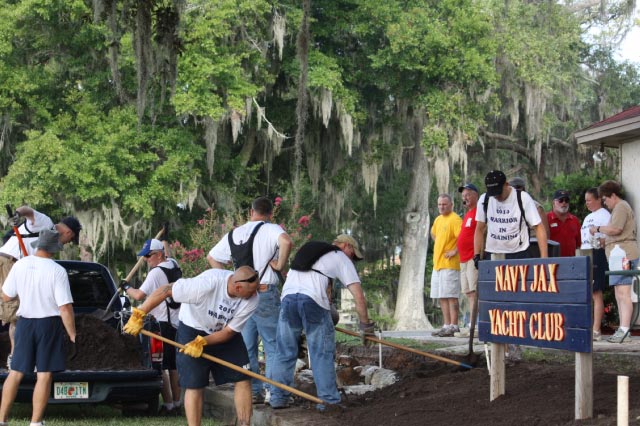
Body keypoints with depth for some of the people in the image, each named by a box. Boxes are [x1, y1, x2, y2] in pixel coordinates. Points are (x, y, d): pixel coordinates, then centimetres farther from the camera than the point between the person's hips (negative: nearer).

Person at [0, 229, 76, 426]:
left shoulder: (20, 265, -3)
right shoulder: (57, 271, -14)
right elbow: (65, 308, -17)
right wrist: (72, 334, -8)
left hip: (25, 323, 4)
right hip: (49, 323, -4)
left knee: (16, 372, 11)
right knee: (44, 374, 2)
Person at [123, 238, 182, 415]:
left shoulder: (156, 273, -17)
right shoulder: (174, 265, 9)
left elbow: (139, 295, -20)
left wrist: (126, 287, -3)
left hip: (164, 323, -9)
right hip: (177, 322, 9)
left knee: (161, 366, -6)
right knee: (173, 365, 14)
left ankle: (168, 405, -9)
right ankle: (177, 404, 18)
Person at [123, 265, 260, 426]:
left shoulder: (252, 299, -24)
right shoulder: (208, 283, -38)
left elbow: (229, 331, -16)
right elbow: (165, 290, -31)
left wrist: (201, 342, -28)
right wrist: (138, 315, -27)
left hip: (223, 334, 4)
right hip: (192, 330, -4)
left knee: (243, 379, -3)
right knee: (195, 386, -6)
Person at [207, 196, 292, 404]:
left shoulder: (234, 234, 14)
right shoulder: (271, 229, -6)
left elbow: (211, 257, 21)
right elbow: (286, 242, -28)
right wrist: (280, 265, -14)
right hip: (266, 292, -5)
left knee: (247, 346, 11)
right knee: (273, 344, 1)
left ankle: (252, 391, 13)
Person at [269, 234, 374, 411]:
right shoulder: (341, 258, 16)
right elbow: (358, 295, 8)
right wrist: (365, 325, 18)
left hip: (288, 297, 5)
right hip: (313, 300, -5)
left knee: (285, 351, 12)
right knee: (322, 353, 3)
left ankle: (278, 397, 13)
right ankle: (328, 400, 3)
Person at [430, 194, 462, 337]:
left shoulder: (455, 219, -12)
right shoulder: (438, 219, 16)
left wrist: (455, 251, -18)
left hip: (449, 265, -9)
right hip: (437, 264, 9)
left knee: (451, 296, -9)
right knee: (442, 297, 10)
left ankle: (453, 326, -9)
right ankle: (446, 325, 15)